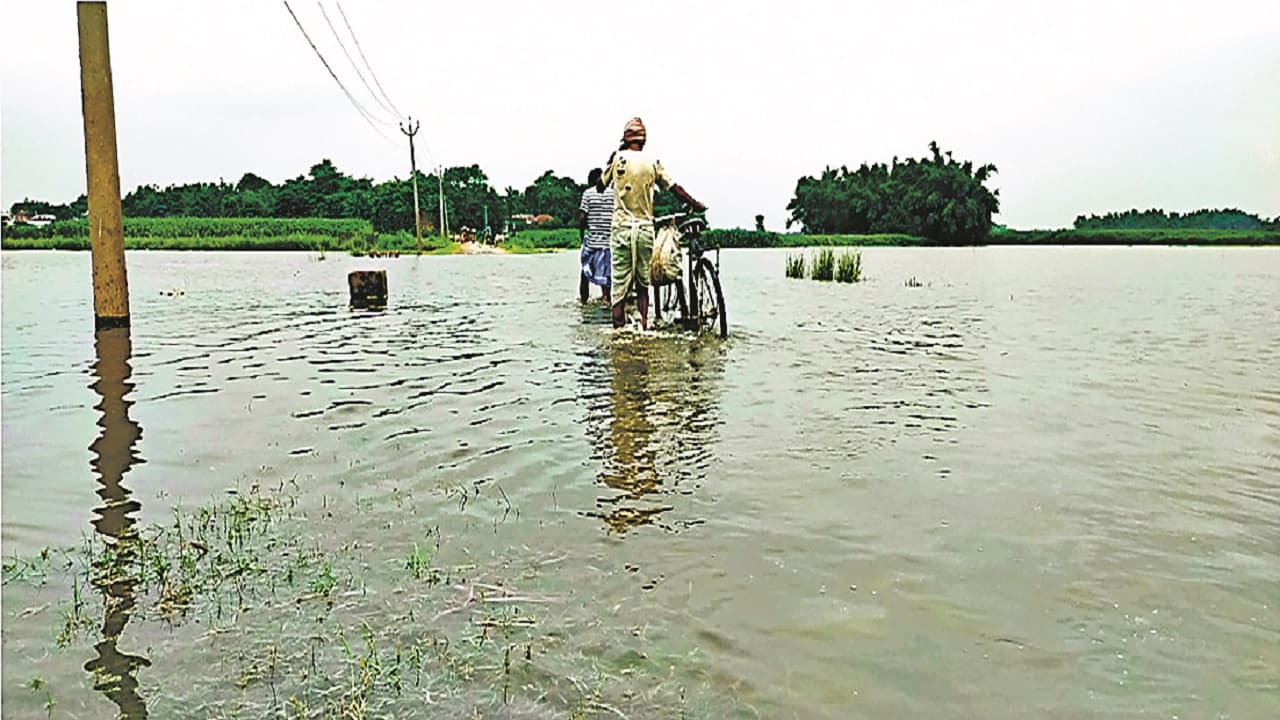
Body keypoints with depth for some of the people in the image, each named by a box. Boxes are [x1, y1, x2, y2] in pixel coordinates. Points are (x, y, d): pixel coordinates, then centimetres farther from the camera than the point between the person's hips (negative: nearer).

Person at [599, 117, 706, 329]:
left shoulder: (617, 158, -1)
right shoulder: (652, 163, 4)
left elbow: (602, 184, 13)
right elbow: (675, 189, 6)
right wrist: (696, 205, 19)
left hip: (622, 228, -2)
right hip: (645, 229, 2)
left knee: (619, 286, 0)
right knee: (643, 284, 12)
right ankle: (643, 329, 9)